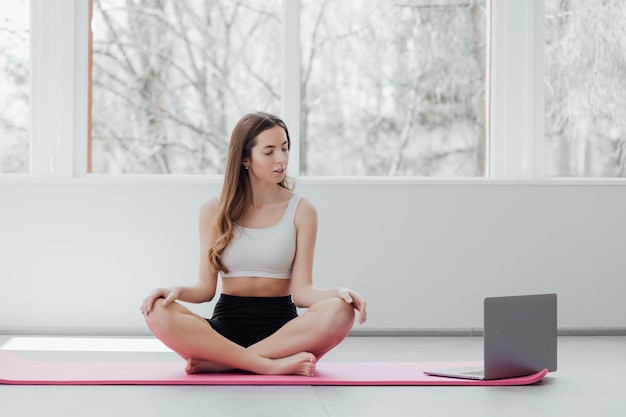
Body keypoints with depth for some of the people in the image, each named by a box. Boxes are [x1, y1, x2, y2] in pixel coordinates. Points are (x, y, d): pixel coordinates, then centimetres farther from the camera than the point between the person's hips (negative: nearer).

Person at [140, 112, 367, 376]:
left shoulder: (301, 211, 4)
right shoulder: (215, 211, 7)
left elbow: (301, 290, -2)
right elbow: (206, 288, 4)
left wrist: (340, 294, -23)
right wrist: (178, 292, -18)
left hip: (281, 326, 0)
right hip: (227, 325, 0)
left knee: (339, 312, -33)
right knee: (158, 313, -29)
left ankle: (222, 362, -26)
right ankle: (272, 365, -29)